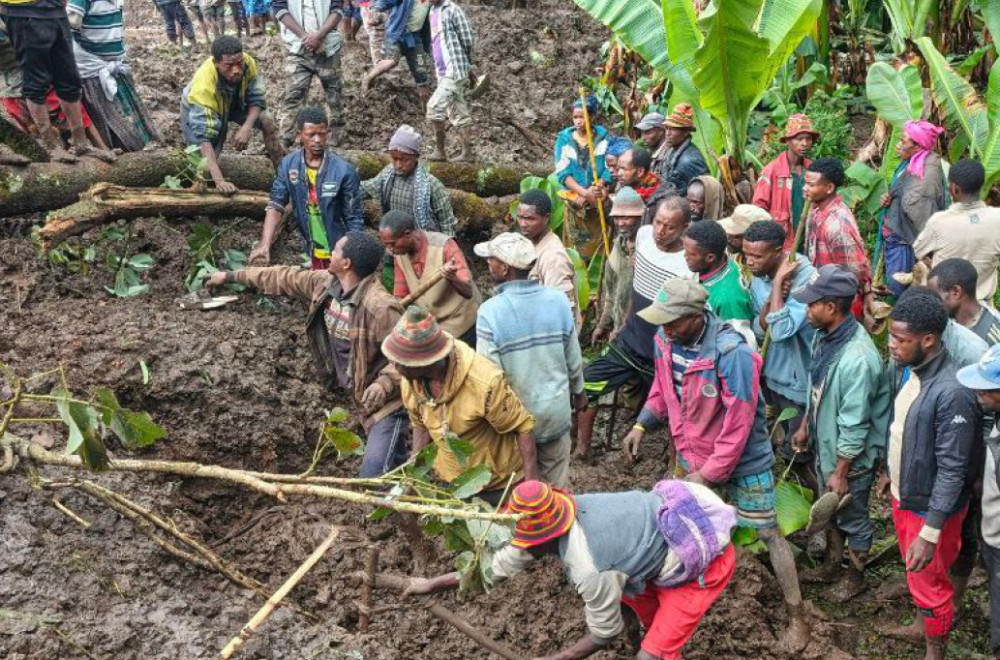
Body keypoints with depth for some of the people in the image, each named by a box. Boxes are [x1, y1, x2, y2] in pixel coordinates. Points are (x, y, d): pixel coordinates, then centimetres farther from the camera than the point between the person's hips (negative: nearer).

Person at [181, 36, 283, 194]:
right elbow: (203, 136, -47)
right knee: (204, 163, -16)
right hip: (198, 109, -4)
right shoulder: (203, 86, -45)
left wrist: (246, 127, -39)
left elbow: (256, 99, -19)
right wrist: (219, 180, -56)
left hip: (232, 102, 4)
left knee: (267, 122, -12)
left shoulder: (248, 62, -34)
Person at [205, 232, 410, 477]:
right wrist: (232, 276, 22)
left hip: (387, 401, -9)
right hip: (362, 397, 9)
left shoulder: (379, 307, -27)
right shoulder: (324, 284, -1)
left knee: (375, 477, -15)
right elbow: (286, 279, 13)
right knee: (395, 467, 19)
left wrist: (384, 384, -37)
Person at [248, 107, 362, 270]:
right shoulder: (288, 165, -6)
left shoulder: (344, 170, -17)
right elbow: (276, 206, -8)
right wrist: (265, 245, -21)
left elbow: (354, 219, -13)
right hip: (313, 253, 4)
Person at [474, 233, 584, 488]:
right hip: (556, 409, 3)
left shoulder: (490, 311, -22)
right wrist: (578, 390, 19)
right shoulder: (558, 300, -10)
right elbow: (574, 358, 0)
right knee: (556, 486, 20)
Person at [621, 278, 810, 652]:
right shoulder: (666, 338, -12)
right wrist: (642, 424, -2)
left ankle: (797, 618, 17)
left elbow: (738, 427, -28)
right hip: (692, 455, 6)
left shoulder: (732, 354, -33)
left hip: (743, 460, -6)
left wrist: (708, 475, -21)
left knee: (768, 534, 5)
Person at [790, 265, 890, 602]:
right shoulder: (826, 335, -8)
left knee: (852, 519, 16)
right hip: (826, 446, 8)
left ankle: (855, 577, 39)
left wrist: (841, 472, -21)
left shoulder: (857, 358, -35)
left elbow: (855, 425, -28)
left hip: (851, 457, -8)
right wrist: (805, 427, 16)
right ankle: (833, 566, 48)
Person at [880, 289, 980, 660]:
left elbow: (953, 470, -28)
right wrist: (889, 473, 21)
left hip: (931, 506, -7)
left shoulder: (952, 392, -32)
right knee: (913, 573, 28)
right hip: (903, 494, 8)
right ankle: (924, 623, 52)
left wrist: (930, 532, -26)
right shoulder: (905, 367, -6)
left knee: (928, 583, 12)